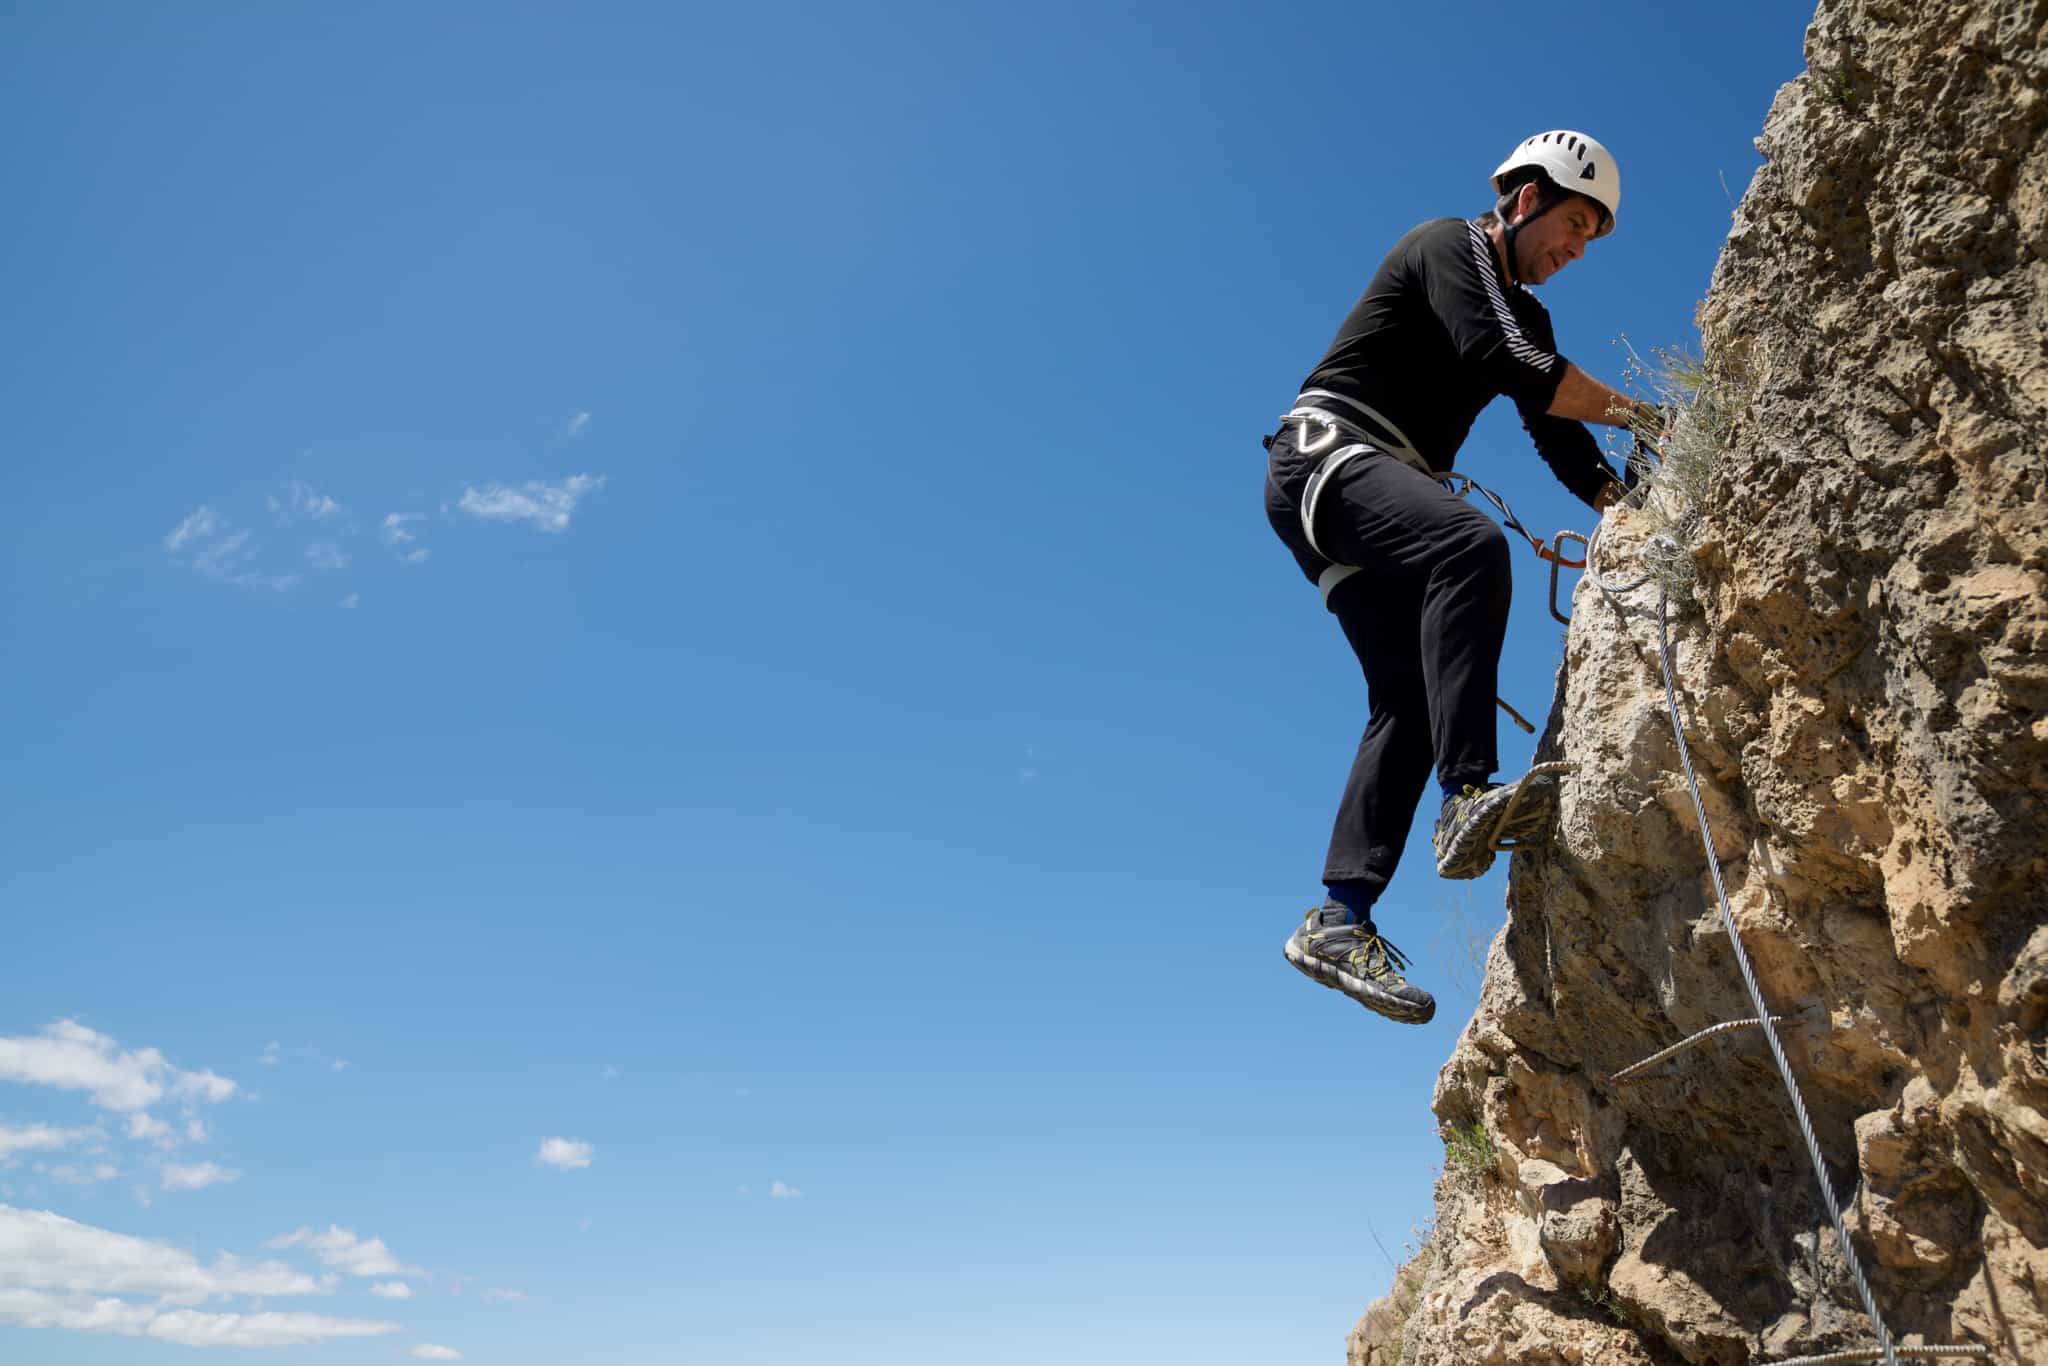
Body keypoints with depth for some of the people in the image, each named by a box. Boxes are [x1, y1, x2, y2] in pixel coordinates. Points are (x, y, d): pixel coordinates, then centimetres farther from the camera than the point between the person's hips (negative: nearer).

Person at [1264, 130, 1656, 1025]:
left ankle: (1340, 921, -11)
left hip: (1380, 499, 9)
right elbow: (1500, 360, -18)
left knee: (1409, 702, -6)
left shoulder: (1525, 316, 25)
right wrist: (1630, 411, -13)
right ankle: (1470, 795, -42)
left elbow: (1559, 435, 15)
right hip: (1324, 456, -9)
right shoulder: (1449, 245, 0)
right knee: (1472, 544, -35)